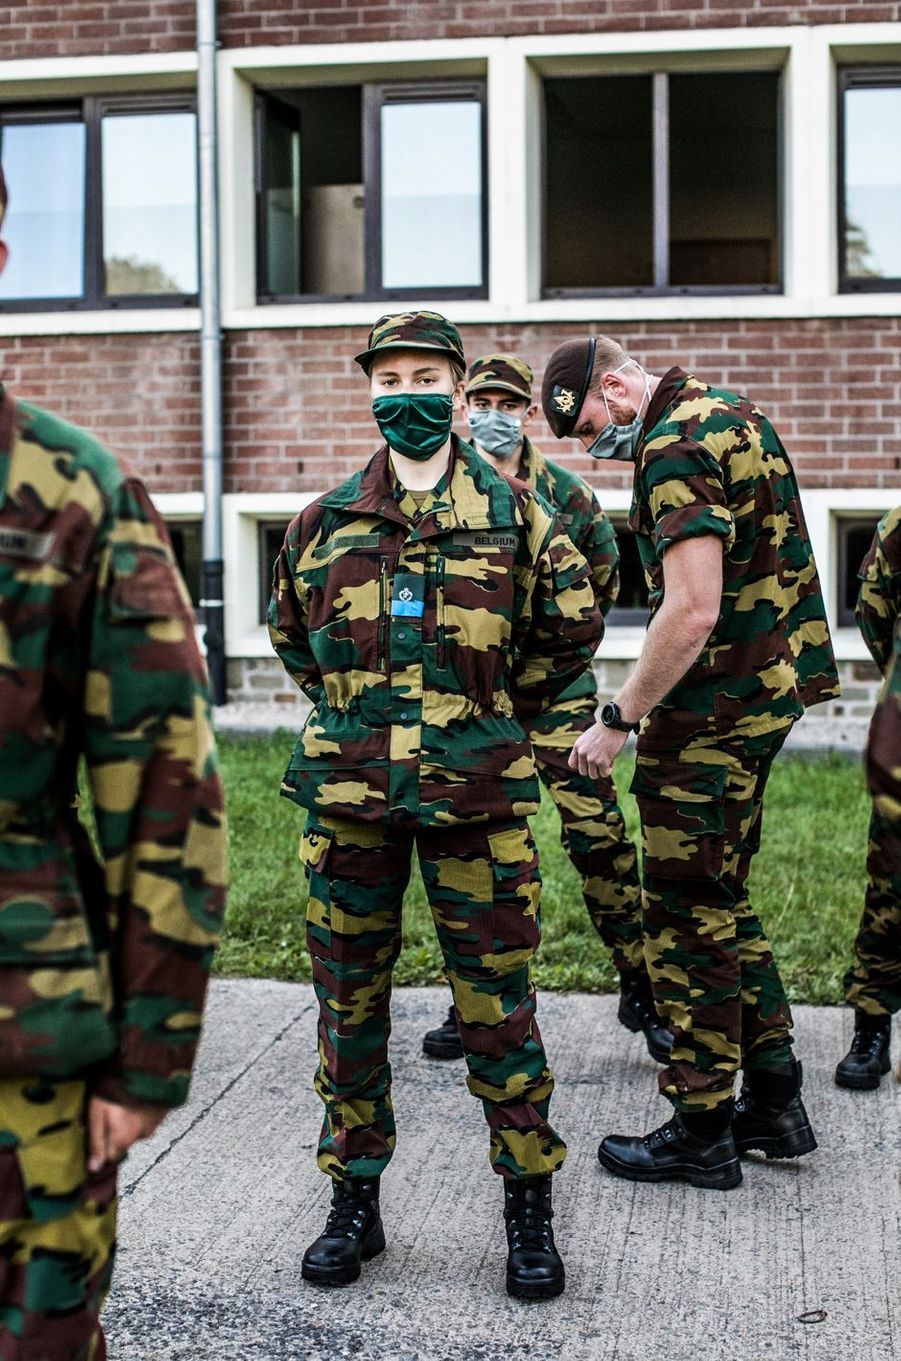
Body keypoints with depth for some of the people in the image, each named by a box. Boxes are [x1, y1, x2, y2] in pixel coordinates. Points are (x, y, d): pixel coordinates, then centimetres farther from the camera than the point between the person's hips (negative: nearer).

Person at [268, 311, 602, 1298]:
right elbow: (290, 635, 23)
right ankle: (354, 1201, 23)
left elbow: (571, 631, 12)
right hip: (347, 793, 2)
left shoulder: (514, 516, 3)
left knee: (495, 998, 3)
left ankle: (528, 1208, 17)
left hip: (475, 798, -2)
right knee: (349, 998, 8)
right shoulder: (323, 523, 8)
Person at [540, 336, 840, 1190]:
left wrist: (619, 718, -17)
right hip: (767, 688, 10)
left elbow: (692, 612, -26)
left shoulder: (676, 448, -18)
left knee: (687, 913, 0)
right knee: (721, 898, 18)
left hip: (712, 708, -10)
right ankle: (774, 1101, 25)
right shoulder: (728, 411, 14)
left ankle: (702, 1131, 10)